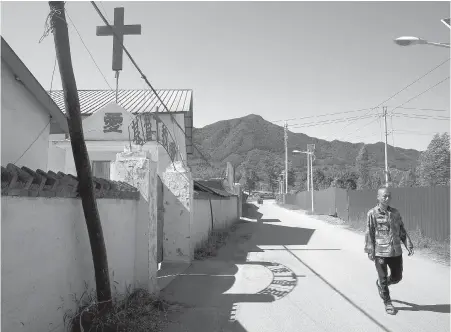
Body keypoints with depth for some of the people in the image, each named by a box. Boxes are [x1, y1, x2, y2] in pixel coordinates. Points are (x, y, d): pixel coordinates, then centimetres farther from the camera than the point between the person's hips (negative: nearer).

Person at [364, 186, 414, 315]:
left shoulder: (395, 213, 6)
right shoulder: (372, 214, -7)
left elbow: (402, 231, 11)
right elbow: (369, 233, -7)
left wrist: (409, 245, 4)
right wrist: (370, 251, -11)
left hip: (396, 251, 5)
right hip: (380, 252, -4)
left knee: (397, 277, 14)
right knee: (383, 279, 5)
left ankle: (380, 284, 43)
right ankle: (387, 303, 23)